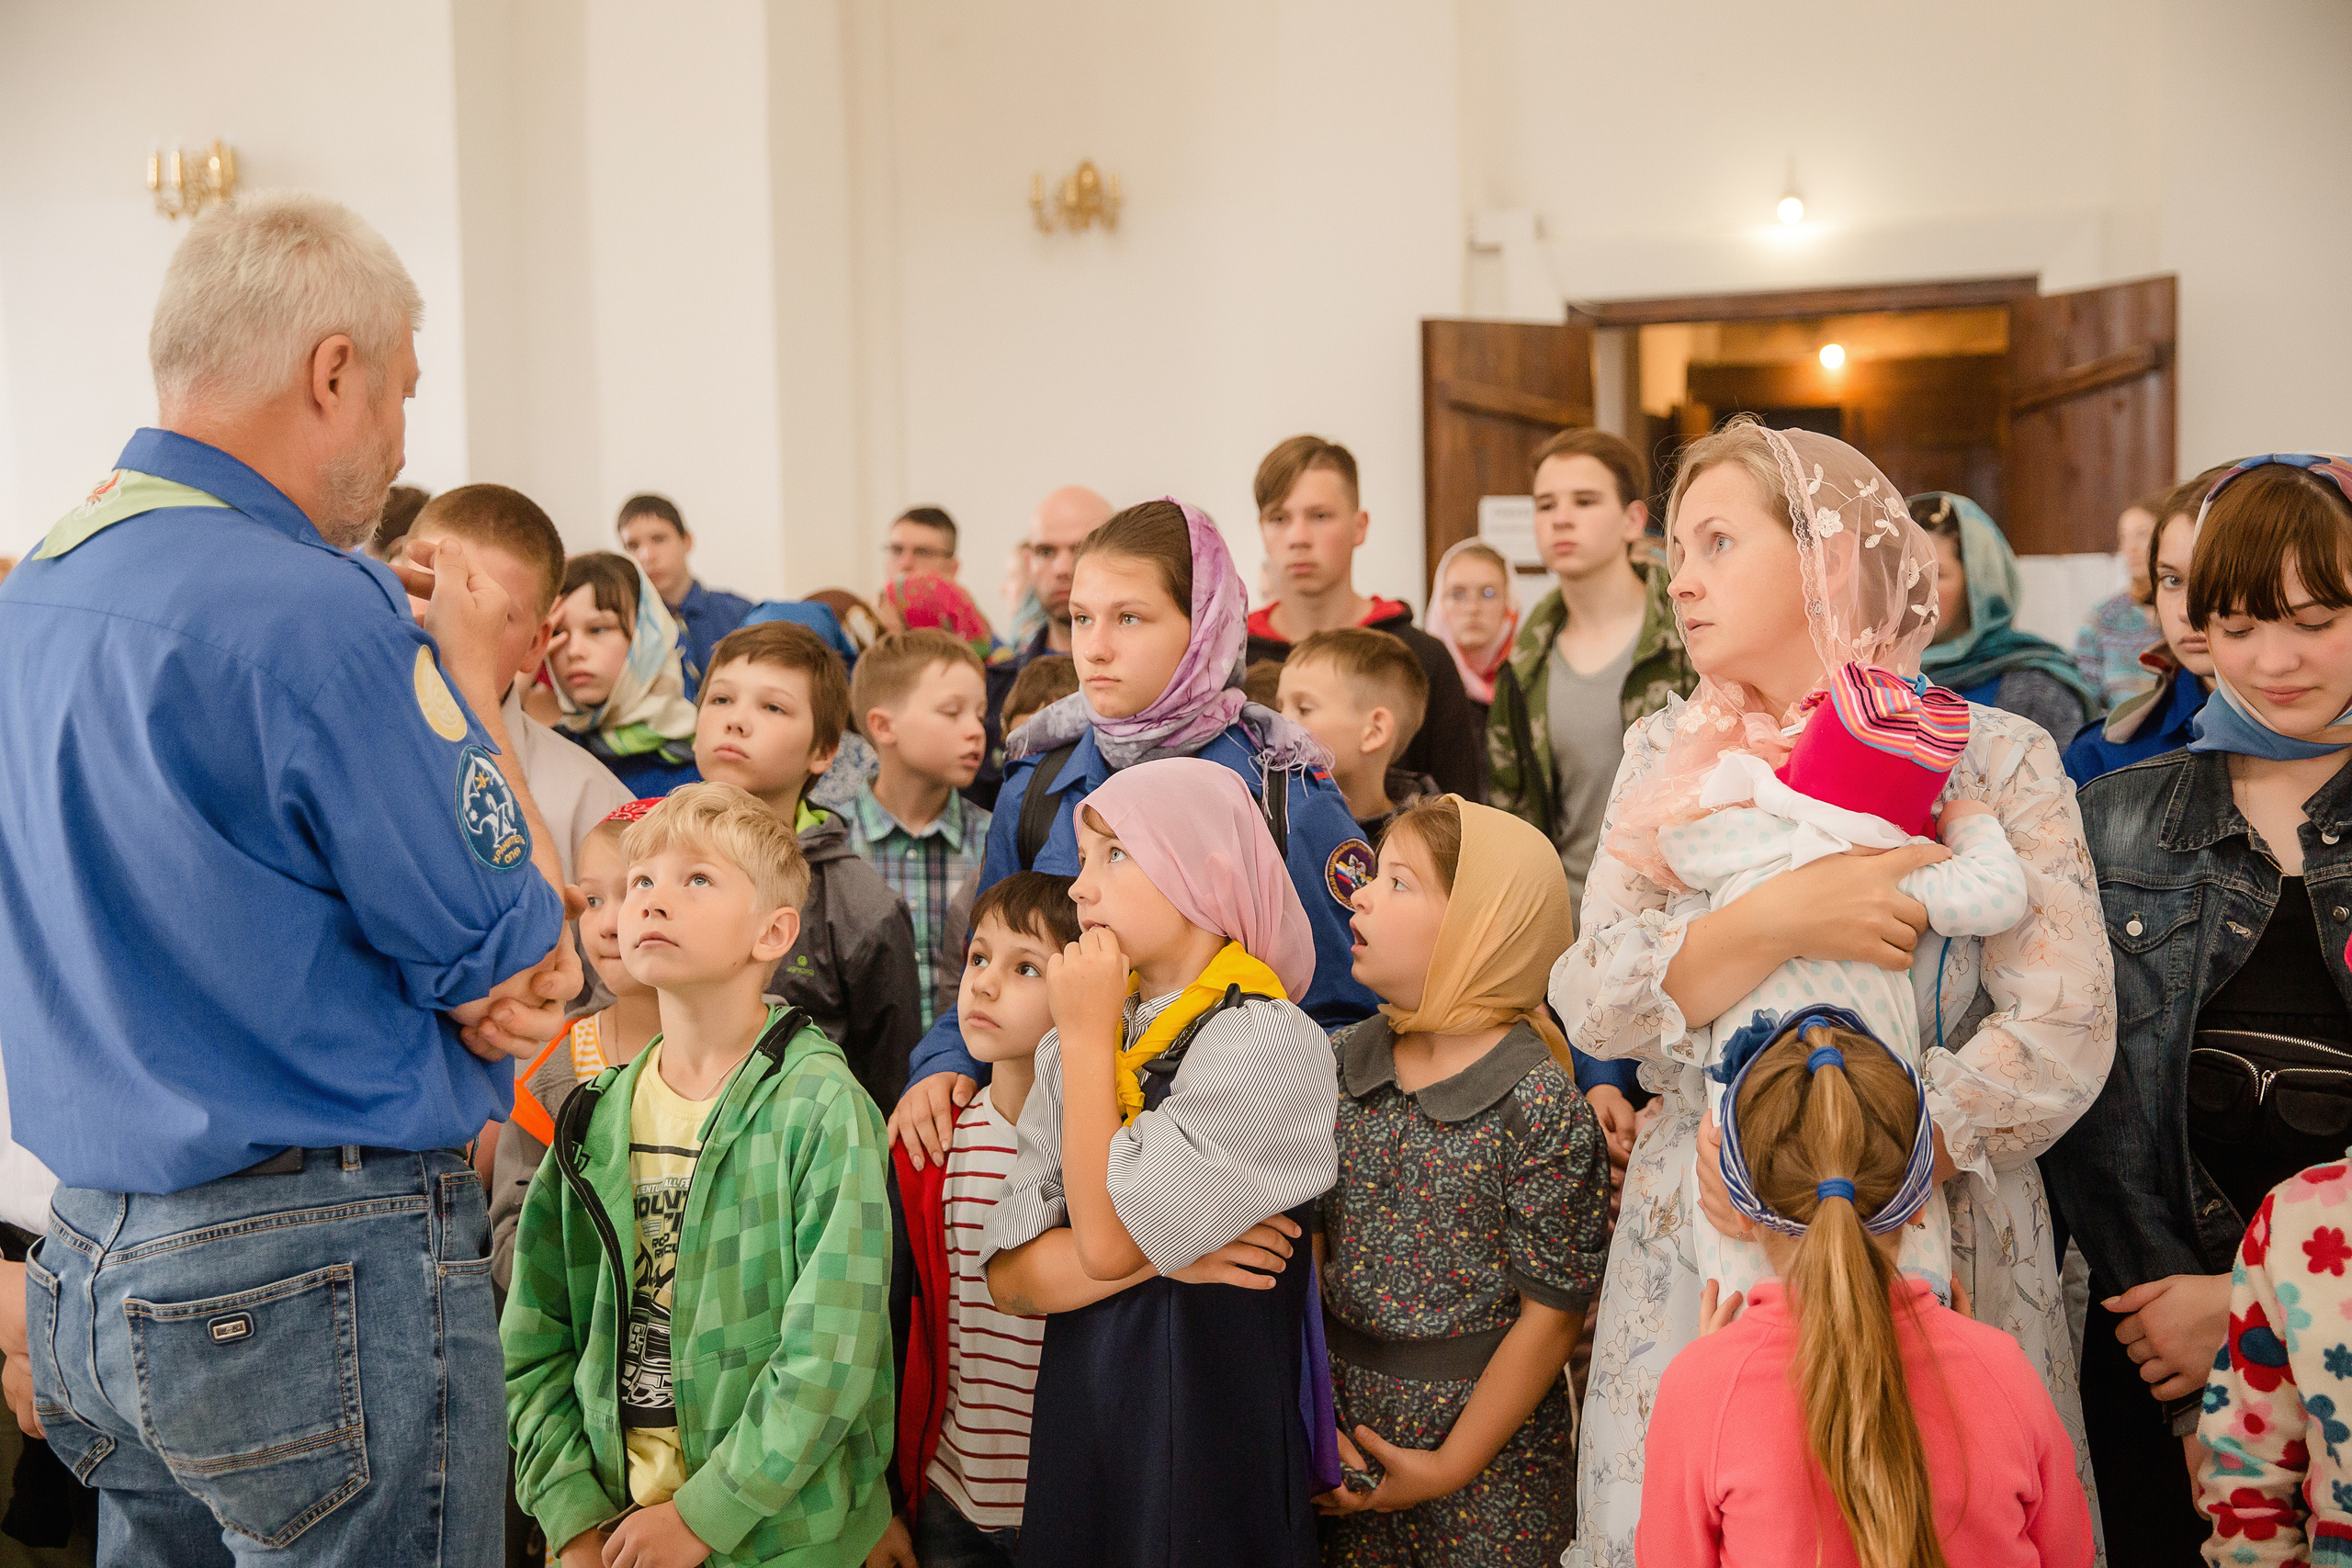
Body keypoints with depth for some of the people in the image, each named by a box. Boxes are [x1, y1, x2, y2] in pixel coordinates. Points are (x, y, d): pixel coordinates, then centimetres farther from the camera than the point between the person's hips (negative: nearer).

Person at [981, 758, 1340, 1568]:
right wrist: (1166, 1250, -17)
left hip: (1204, 1432, -6)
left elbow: (1106, 1241, -20)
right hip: (1076, 1425, 6)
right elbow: (1010, 1275, -1)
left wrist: (1088, 1035, -12)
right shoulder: (1082, 1042, 6)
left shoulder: (1268, 1041, -14)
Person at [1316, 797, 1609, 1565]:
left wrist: (1450, 1466, -12)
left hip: (1487, 1447, -4)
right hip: (1343, 1419, 4)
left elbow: (1551, 1313, -13)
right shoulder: (1339, 1066, 0)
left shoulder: (1540, 1107, -16)